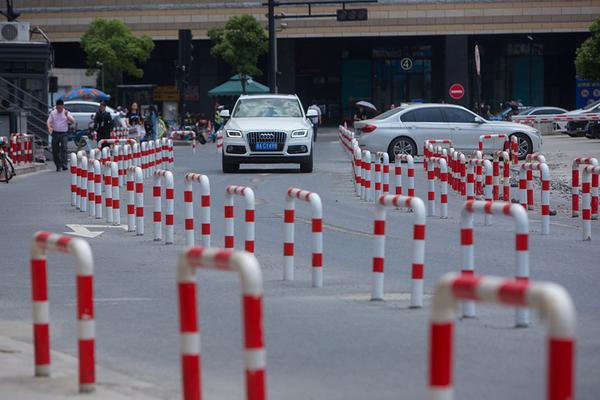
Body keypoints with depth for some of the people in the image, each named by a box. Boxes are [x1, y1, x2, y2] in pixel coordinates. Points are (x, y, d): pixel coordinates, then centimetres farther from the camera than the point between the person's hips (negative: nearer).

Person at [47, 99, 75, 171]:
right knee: (55, 150, 2)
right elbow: (49, 121, 5)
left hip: (64, 134, -2)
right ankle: (58, 166, 14)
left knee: (64, 148, -17)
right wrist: (49, 127, -16)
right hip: (55, 133, 2)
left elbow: (73, 121, -6)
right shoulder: (52, 113, 8)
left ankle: (64, 165, -20)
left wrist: (67, 116, -22)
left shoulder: (66, 113, 2)